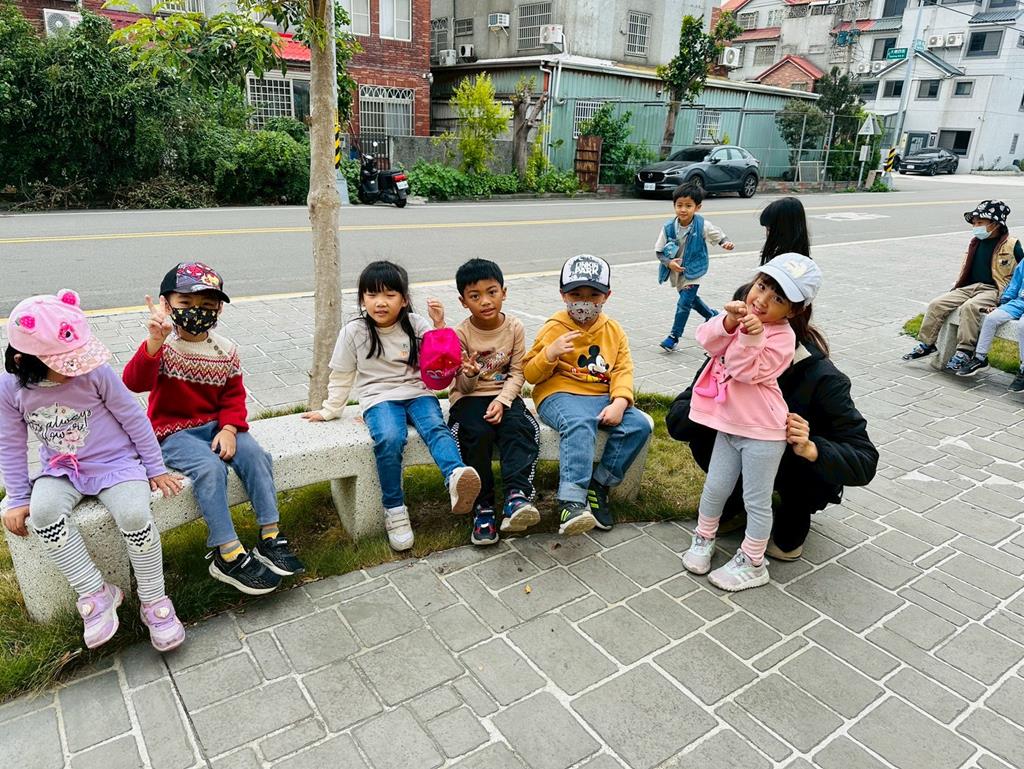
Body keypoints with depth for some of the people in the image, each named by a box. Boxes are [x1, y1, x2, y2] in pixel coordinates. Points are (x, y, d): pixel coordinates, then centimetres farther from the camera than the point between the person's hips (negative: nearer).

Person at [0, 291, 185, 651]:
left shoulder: (95, 372, -17)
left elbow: (133, 418, -7)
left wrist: (155, 468, -3)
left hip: (115, 462, -3)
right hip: (61, 471, 3)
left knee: (135, 515, -29)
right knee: (42, 512, -29)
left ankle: (154, 601, -7)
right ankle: (96, 592, -12)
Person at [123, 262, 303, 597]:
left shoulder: (225, 350, 1)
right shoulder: (162, 346, -11)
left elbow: (234, 395, 8)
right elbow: (135, 382, -28)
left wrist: (230, 428, -10)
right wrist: (154, 342, -43)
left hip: (215, 424, 4)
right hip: (173, 431, -4)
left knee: (255, 455, -19)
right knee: (210, 468, -29)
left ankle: (270, 537, -11)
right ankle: (228, 555, -22)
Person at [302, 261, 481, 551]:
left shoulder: (416, 325, 2)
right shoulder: (354, 332, 1)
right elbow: (341, 376, 12)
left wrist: (440, 326, -12)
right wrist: (329, 411, 16)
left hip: (417, 393, 2)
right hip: (379, 399, -1)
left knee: (435, 427, -30)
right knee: (390, 439, -32)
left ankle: (456, 475, -57)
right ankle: (394, 509, -21)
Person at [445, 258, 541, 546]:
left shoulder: (515, 327, -2)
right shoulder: (460, 334, -7)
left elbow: (517, 373, -2)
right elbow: (464, 387, -5)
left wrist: (502, 401, -18)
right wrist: (470, 374, -29)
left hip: (504, 395, 2)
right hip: (469, 398, -1)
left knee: (520, 427, -30)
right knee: (477, 434, -30)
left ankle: (516, 496, -40)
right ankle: (483, 507, -21)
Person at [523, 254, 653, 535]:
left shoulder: (614, 331, 12)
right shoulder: (554, 328, 1)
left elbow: (623, 370, 3)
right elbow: (530, 374, 0)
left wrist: (619, 402, -16)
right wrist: (550, 354, -21)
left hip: (601, 398, 5)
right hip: (560, 395, -5)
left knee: (639, 425, -17)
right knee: (580, 425, -36)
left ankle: (598, 485, -6)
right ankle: (571, 502, -40)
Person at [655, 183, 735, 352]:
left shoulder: (703, 226, -18)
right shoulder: (669, 227, -15)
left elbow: (719, 236, -3)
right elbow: (659, 251, -7)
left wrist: (727, 243, -26)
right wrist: (669, 262, -25)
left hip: (694, 270, -4)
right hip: (676, 271, 4)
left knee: (684, 303, -10)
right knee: (691, 299, 22)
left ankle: (674, 336, 6)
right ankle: (712, 316, 50)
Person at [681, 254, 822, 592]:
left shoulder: (781, 336, -18)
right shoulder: (741, 314, 1)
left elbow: (746, 371, -24)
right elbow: (708, 342, -11)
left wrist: (750, 338, -36)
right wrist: (728, 323, -28)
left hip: (762, 431, -6)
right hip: (729, 424, 6)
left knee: (756, 501, 7)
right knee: (715, 488, 17)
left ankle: (752, 564, 23)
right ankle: (703, 540, 38)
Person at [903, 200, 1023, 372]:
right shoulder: (975, 242, 16)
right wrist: (956, 290, 18)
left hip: (993, 290, -6)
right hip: (970, 287, 6)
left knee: (969, 307, -35)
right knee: (936, 304, -14)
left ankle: (964, 352, -34)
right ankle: (926, 344, -7)